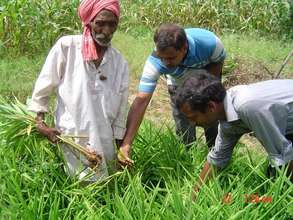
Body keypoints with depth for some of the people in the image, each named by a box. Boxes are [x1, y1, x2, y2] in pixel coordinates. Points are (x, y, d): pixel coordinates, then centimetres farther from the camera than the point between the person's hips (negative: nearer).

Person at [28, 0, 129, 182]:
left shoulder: (120, 62, 0)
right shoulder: (66, 46, -10)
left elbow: (121, 110, 6)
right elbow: (44, 84, 0)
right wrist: (40, 121, -2)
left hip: (104, 139, 4)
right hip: (72, 136, -3)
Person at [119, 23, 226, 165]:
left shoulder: (209, 42, -40)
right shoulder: (155, 62, -40)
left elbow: (219, 61, -14)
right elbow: (141, 101, -44)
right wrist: (126, 144, -52)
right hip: (179, 86, 0)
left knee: (213, 127, 5)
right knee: (184, 134, -4)